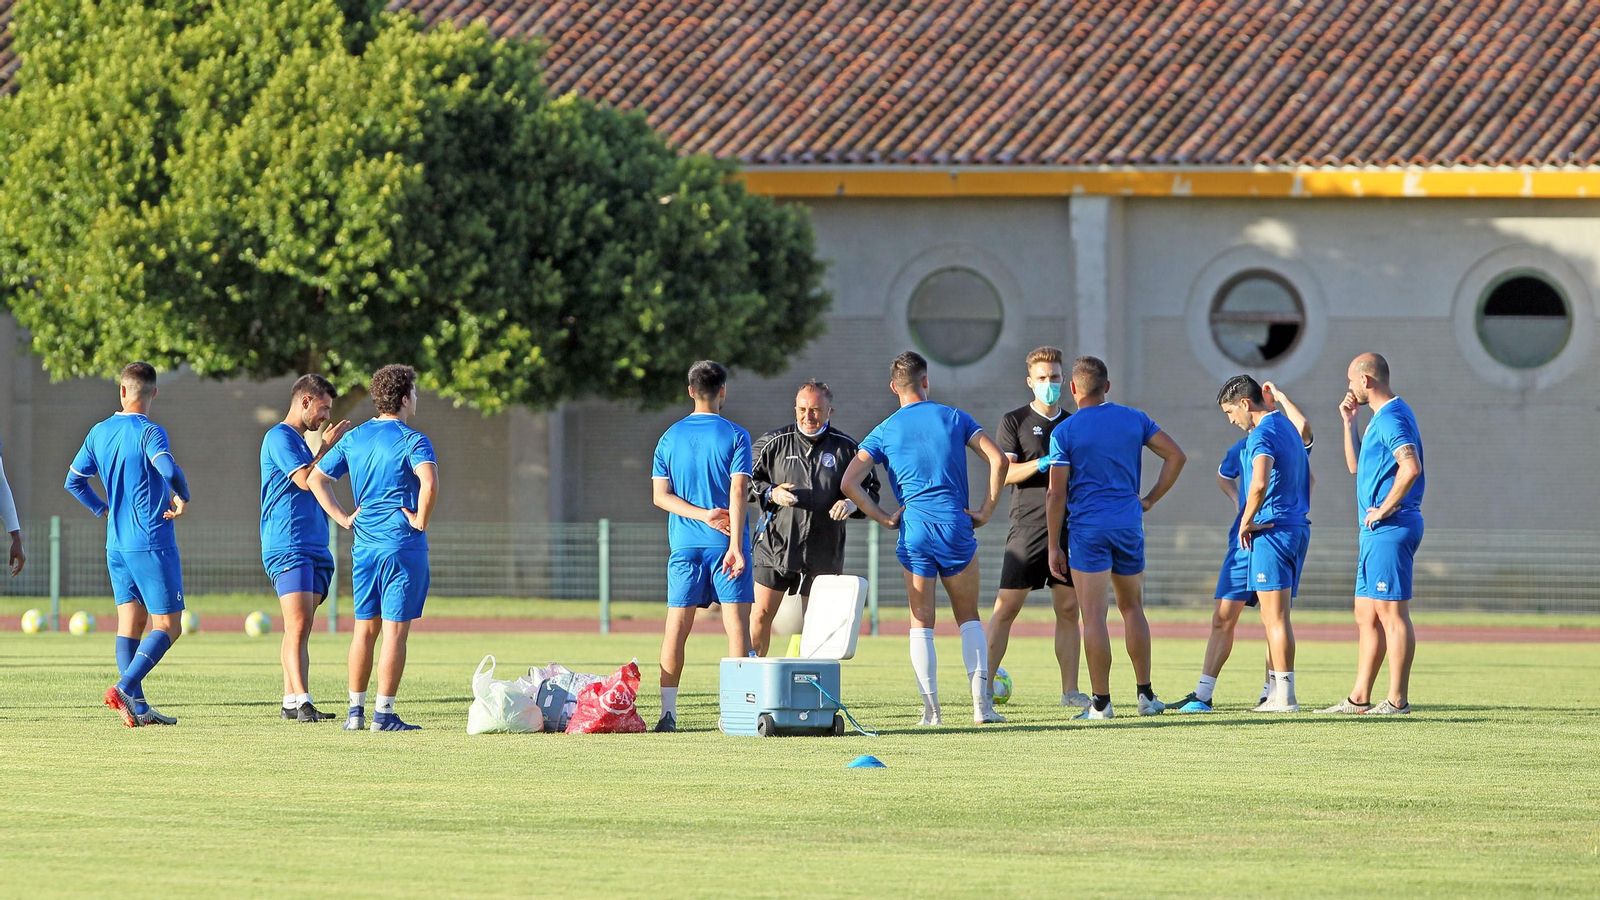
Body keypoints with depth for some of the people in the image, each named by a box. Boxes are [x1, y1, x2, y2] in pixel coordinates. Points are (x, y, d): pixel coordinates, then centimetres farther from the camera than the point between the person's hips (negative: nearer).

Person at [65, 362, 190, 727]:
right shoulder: (149, 432, -12)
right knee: (168, 626, -3)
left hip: (117, 545, 7)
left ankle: (137, 706, 0)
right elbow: (169, 470, -29)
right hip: (153, 543, -7)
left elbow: (74, 481, 16)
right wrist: (182, 498, -10)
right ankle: (125, 688, -19)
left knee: (130, 625, 8)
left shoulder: (99, 433, 9)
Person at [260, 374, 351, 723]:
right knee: (298, 625, -17)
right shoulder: (280, 437, -7)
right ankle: (301, 702, -23)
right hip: (287, 547, -10)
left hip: (313, 547, 10)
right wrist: (327, 446, -8)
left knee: (300, 629, 7)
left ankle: (292, 701, 8)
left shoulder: (298, 441, 22)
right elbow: (304, 480, -16)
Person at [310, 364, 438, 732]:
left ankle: (356, 711, 15)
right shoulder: (412, 440, -10)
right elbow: (429, 483, -27)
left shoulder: (354, 438, 10)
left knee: (365, 629, 13)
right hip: (403, 546, -6)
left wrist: (344, 518, 10)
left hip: (364, 546, 6)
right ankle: (384, 714, -4)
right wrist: (421, 521, -13)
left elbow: (316, 478, 12)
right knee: (395, 630, -3)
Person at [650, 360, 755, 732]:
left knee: (677, 626, 4)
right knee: (736, 622, -2)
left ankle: (668, 711, 1)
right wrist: (735, 545, -14)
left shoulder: (670, 437, 9)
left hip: (684, 544, 3)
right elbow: (739, 491, -11)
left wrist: (701, 515, -5)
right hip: (726, 541, -3)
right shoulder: (735, 436, -3)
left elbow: (661, 494, 2)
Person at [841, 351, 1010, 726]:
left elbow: (849, 483, -3)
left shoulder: (884, 432, 6)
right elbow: (998, 460, -4)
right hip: (955, 523, 0)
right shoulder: (953, 418, 6)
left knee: (921, 622, 6)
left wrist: (883, 518, 3)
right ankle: (982, 703, 1)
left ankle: (931, 708, -1)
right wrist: (986, 510, 1)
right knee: (969, 617, 11)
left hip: (913, 528, 0)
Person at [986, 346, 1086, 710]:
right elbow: (1003, 473, -8)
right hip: (1027, 527, -4)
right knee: (1006, 608, -8)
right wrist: (1044, 464, -19)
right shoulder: (1015, 421, 3)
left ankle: (1070, 690, 6)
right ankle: (984, 685, -7)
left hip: (1068, 529, 4)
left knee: (1068, 609, 3)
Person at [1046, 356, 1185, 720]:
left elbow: (1056, 494, -6)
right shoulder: (1134, 420, 6)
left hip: (1088, 528, -4)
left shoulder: (1064, 433, -5)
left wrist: (1054, 547, -1)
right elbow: (1176, 455, 4)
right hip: (1129, 525, 4)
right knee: (1132, 607, 18)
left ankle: (1101, 701, -7)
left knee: (1093, 616, -4)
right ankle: (1145, 695, 16)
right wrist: (1151, 499, 9)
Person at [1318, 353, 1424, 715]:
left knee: (1392, 613, -9)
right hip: (1376, 533, 11)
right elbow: (1355, 465, 28)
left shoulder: (1392, 417, -14)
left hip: (1391, 529, -11)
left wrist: (1385, 509, -19)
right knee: (1367, 616, 12)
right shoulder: (1381, 417, 19)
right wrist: (1349, 423, 19)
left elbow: (1411, 467, -27)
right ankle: (1359, 699, 15)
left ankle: (1397, 699, -9)